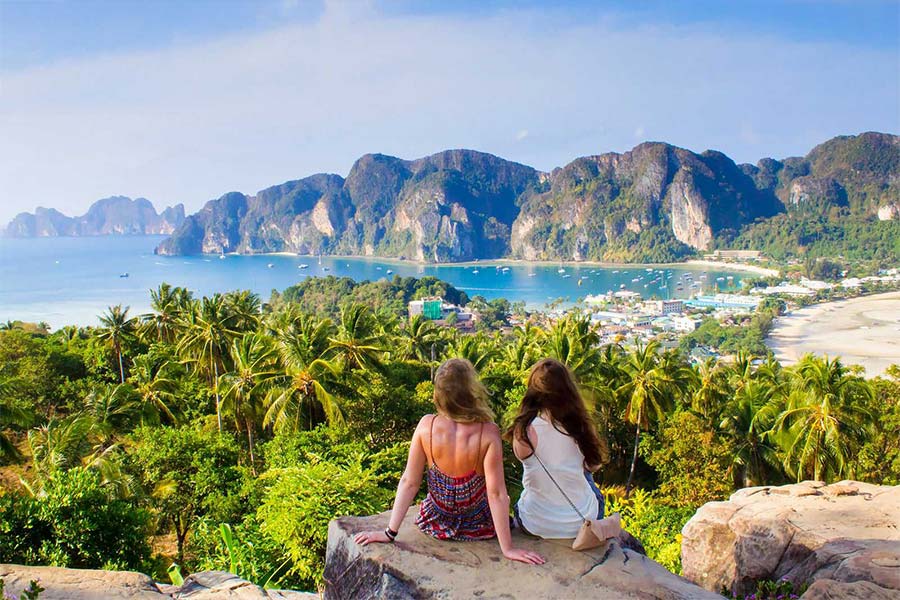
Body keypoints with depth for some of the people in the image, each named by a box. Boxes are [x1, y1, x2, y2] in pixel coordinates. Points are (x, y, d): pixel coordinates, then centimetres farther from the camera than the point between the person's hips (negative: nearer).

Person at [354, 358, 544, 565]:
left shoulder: (426, 426, -21)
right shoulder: (488, 433, -29)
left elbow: (409, 482, -15)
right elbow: (496, 494, -26)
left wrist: (390, 532, -6)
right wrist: (508, 548, -18)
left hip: (435, 525, 3)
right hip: (477, 528, -2)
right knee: (503, 502, 32)